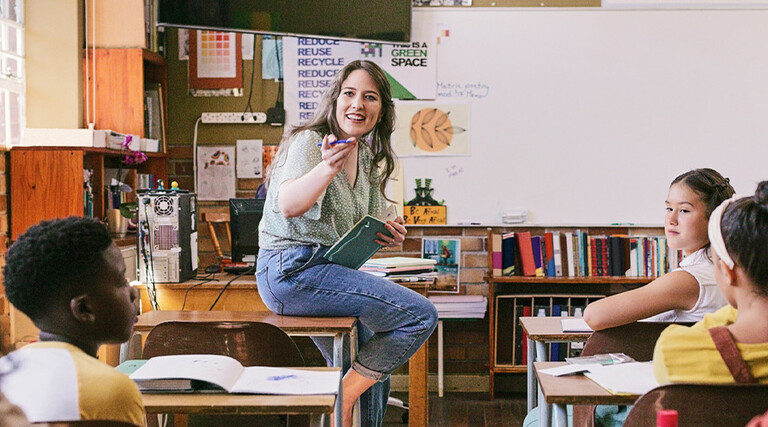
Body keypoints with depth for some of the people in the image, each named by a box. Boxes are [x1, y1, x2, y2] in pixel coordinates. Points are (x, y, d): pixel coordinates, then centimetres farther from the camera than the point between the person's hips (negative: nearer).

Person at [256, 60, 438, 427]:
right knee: (422, 315, -17)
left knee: (373, 369, 21)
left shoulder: (367, 157, 12)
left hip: (328, 270, 9)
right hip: (292, 271, -9)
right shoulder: (309, 142, -14)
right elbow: (288, 205, -33)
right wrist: (328, 167, -50)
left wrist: (384, 234, 0)